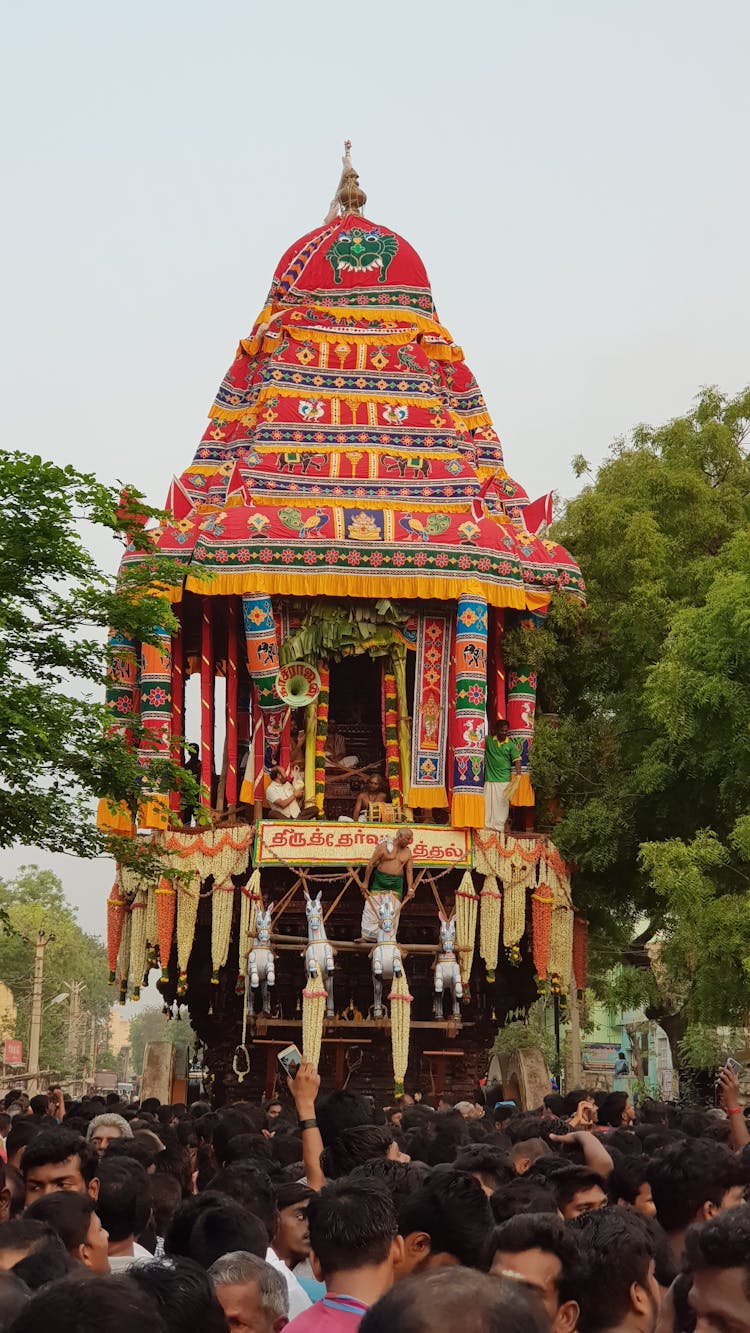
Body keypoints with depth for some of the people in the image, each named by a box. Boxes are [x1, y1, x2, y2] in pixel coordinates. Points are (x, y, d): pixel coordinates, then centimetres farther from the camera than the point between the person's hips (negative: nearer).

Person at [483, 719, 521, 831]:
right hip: (489, 779, 1)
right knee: (488, 804, 2)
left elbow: (517, 760, -6)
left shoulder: (511, 745, 2)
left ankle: (499, 827, 4)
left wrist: (518, 775, -19)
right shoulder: (488, 741, 5)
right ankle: (487, 826, 6)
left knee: (502, 805, -1)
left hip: (504, 781, -1)